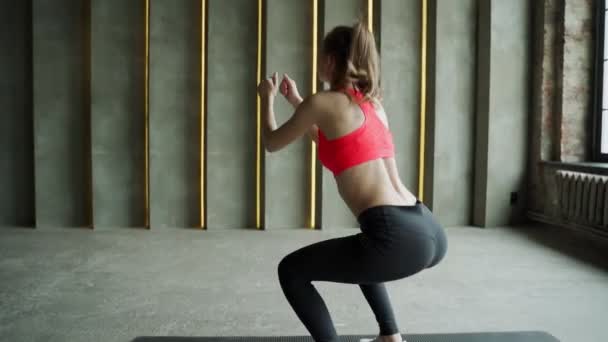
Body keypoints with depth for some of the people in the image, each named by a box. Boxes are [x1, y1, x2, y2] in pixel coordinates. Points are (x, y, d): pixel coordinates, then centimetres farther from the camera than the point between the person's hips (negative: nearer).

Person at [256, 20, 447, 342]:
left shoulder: (324, 101, -2)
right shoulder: (372, 102, 20)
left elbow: (272, 143, 14)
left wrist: (267, 99, 32)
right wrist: (296, 101, 43)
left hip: (398, 240, -8)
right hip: (430, 234, 9)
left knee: (291, 270, 10)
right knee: (360, 253, 40)